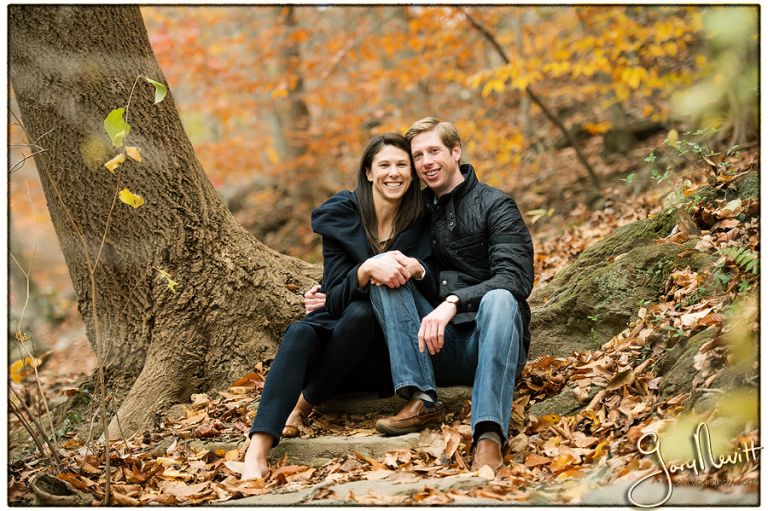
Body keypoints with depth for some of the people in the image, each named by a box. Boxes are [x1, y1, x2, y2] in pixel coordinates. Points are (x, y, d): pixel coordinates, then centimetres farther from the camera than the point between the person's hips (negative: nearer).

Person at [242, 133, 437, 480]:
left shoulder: (420, 224, -1)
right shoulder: (341, 216, -4)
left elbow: (434, 295, -4)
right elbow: (335, 300, -12)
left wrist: (415, 269, -27)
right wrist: (367, 270, -33)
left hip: (382, 351, 0)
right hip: (332, 329, 0)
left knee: (360, 313, -33)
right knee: (299, 333, -33)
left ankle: (303, 405, -18)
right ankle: (257, 453, -49)